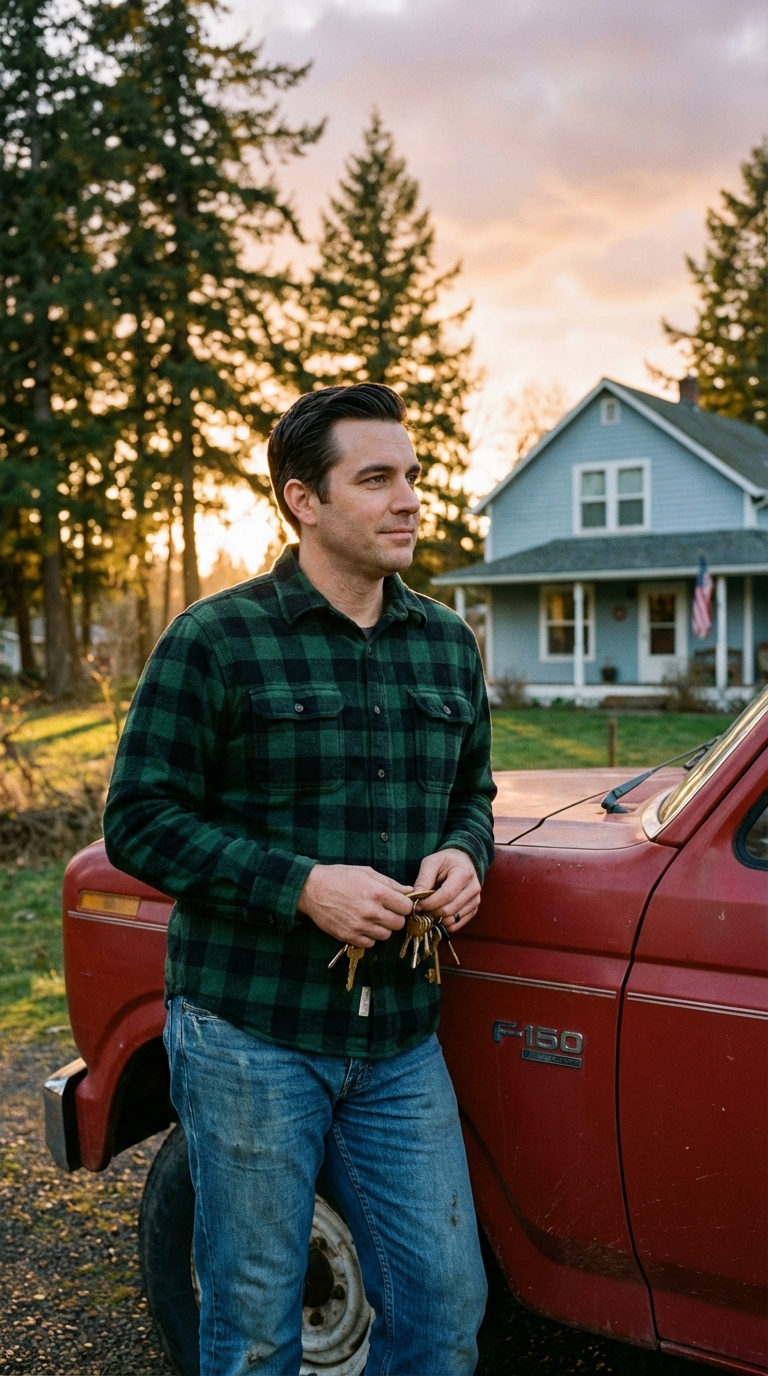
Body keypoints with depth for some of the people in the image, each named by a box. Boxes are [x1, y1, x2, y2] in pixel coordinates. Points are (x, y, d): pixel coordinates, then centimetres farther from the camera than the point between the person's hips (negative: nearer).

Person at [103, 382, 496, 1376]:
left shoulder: (447, 645, 8)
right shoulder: (214, 641, -9)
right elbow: (140, 822, -10)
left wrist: (464, 856, -5)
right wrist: (302, 886, -20)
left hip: (401, 1043, 5)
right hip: (250, 1038, -4)